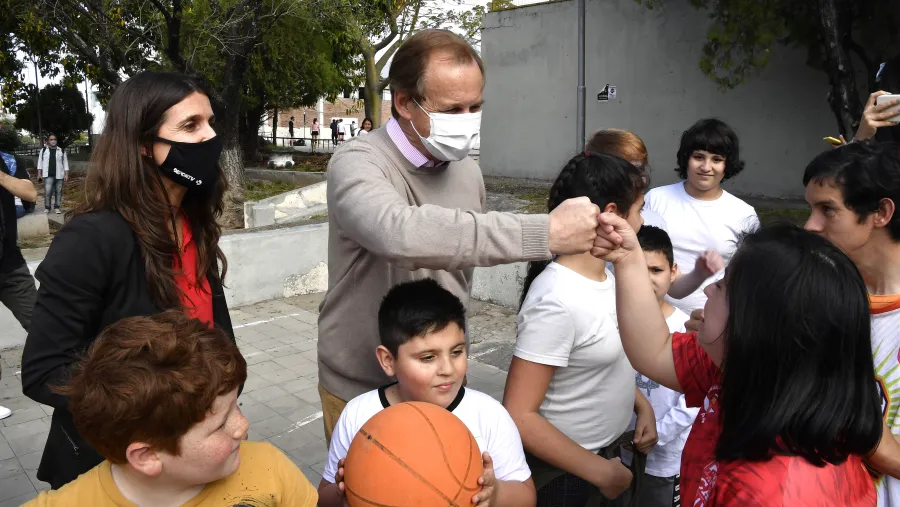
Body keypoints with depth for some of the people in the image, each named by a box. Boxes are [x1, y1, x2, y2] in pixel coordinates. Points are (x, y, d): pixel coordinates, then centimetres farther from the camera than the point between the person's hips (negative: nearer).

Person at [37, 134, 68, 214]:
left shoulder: (62, 151, 7)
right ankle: (47, 208, 4)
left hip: (59, 175, 1)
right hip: (48, 175, -1)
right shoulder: (43, 150, 7)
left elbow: (65, 163, 6)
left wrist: (66, 174, 0)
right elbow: (40, 162, 9)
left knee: (58, 192, 5)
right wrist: (39, 174, 4)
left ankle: (57, 207, 15)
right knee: (47, 192, -7)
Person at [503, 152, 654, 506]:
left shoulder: (604, 275, -2)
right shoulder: (556, 301, -28)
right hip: (565, 475, -7)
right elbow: (518, 416, -26)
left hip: (606, 451, 7)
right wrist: (599, 471, -18)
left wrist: (642, 406, 1)